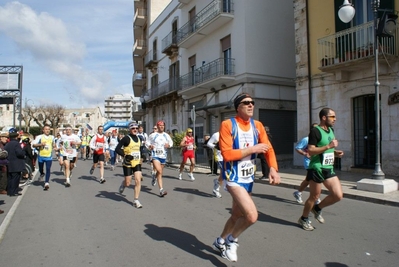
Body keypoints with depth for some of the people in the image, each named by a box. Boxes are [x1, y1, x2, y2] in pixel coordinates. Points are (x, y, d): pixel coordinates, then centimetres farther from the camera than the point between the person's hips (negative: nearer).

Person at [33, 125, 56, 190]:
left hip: (49, 156, 1)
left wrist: (54, 146, 9)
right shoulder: (39, 137, -3)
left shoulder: (52, 137, 8)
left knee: (48, 169, -9)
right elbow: (34, 145, -6)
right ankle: (42, 174, 49)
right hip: (41, 156, 0)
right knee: (40, 169, 15)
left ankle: (47, 182, -10)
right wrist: (40, 144, -19)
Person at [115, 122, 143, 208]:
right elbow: (117, 149, -14)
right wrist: (125, 155, -25)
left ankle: (136, 200, 3)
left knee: (138, 181, -7)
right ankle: (123, 184, 42)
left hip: (137, 163, 5)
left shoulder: (138, 138, 9)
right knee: (128, 183, 4)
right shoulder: (126, 138, -11)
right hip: (128, 163, -4)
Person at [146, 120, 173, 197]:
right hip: (155, 155, -4)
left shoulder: (166, 135, 8)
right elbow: (148, 143, 8)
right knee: (159, 171, -20)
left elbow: (171, 142, 18)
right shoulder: (153, 135, 0)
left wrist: (169, 145, -4)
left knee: (160, 172, 13)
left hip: (163, 155, 4)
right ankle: (161, 189, -11)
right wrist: (149, 146, -14)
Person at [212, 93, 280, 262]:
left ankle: (221, 241, 44)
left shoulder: (257, 126, 4)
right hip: (233, 177, -6)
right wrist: (252, 149, -19)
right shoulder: (228, 125, -13)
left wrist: (273, 169, -17)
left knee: (237, 215, 19)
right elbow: (226, 154, -19)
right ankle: (232, 239, 12)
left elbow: (268, 149, 1)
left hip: (248, 178, 7)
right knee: (252, 215, -18)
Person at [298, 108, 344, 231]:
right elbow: (310, 150, -20)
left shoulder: (331, 130, 14)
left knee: (338, 195, 1)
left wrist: (335, 152, 6)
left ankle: (317, 208, 24)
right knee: (314, 196, 2)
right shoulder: (315, 131, -13)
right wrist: (328, 146, -24)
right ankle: (303, 219, 23)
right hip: (316, 169, -8)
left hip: (329, 169, 8)